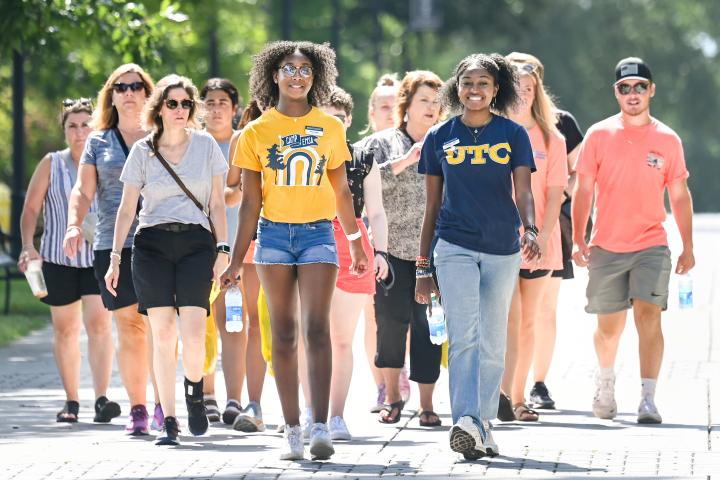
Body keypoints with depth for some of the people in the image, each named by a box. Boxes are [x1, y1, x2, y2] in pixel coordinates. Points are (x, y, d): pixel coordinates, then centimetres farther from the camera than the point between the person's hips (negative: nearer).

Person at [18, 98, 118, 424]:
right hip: (58, 258, 1)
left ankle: (101, 399, -20)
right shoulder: (51, 164, 4)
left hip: (98, 257, -1)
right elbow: (31, 208, 3)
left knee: (99, 324, -14)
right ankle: (71, 401, 16)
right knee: (65, 330, 7)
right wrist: (28, 246, -11)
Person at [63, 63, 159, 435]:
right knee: (129, 328, 0)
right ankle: (137, 408, 3)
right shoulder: (98, 143, 14)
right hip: (113, 246, 1)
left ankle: (163, 403, -5)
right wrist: (74, 225, -10)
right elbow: (83, 191, 8)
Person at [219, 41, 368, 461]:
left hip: (318, 233, -1)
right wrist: (237, 260, 2)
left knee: (316, 330, -13)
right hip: (274, 234, 1)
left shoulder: (330, 128, 7)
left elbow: (341, 192, 14)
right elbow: (251, 202, 6)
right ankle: (293, 431, 6)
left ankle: (321, 427, -20)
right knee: (284, 334, 3)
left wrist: (357, 243, 15)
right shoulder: (257, 133, 5)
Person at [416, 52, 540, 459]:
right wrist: (423, 266, 9)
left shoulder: (513, 135, 4)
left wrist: (531, 231, -26)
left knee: (493, 341, 7)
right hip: (454, 247, -1)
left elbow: (523, 192, -5)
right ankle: (465, 422, -27)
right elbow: (433, 205, 10)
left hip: (503, 249, 1)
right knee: (463, 335, -16)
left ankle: (483, 424, 17)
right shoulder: (440, 138, 6)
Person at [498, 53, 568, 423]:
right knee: (510, 317, -15)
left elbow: (554, 192, 2)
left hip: (539, 243, 2)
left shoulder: (551, 139, 7)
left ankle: (517, 399, 12)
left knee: (527, 322, 6)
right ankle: (503, 393, -23)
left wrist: (544, 234, -10)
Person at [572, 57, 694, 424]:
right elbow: (583, 190, 4)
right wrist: (578, 240, -3)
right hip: (606, 246, 1)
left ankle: (648, 400, -19)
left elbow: (680, 197, 10)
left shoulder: (667, 140, 3)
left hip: (651, 246, -1)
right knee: (609, 325, 9)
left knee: (648, 315, -17)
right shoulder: (599, 136, 1)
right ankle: (605, 381, 38)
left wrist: (688, 248, 8)